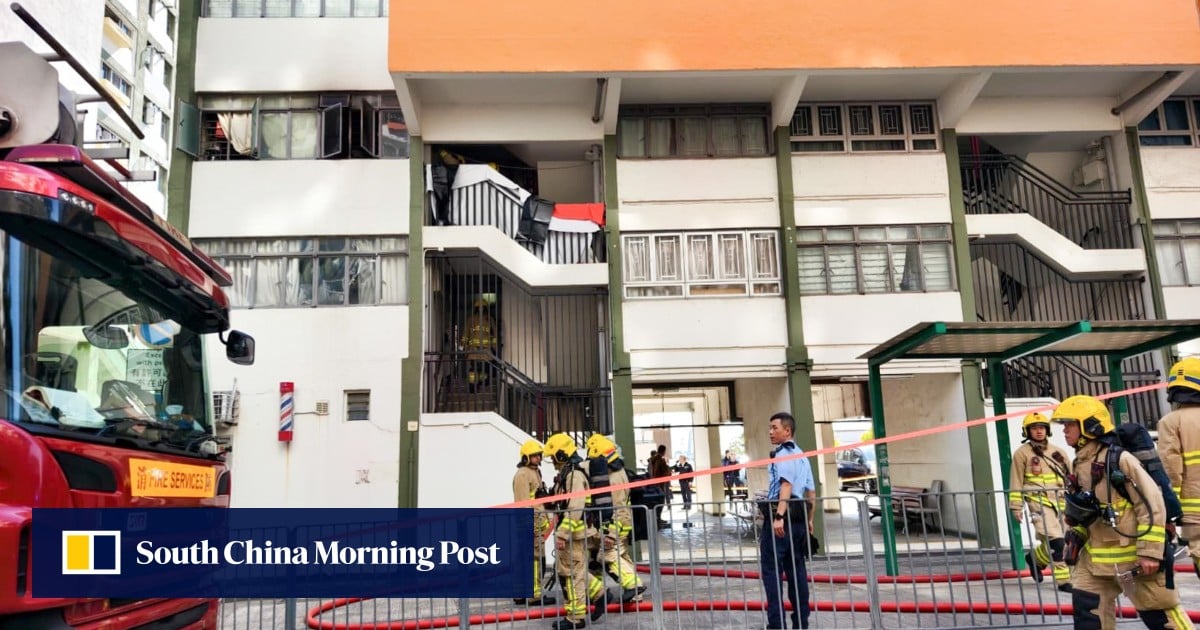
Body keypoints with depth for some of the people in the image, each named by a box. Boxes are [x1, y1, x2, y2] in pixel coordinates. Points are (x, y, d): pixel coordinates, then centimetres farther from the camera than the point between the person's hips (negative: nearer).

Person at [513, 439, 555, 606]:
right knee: (535, 558, -9)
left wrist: (545, 518, 25)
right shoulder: (522, 475, -13)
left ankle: (521, 594, 18)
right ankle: (534, 595, -5)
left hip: (538, 521, 10)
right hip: (530, 522, -10)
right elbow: (523, 502, -19)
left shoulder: (535, 472, 20)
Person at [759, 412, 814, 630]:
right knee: (796, 570, 11)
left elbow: (786, 485, -23)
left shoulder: (783, 454, -9)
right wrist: (809, 519, 24)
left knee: (772, 570, -6)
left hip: (780, 517, -9)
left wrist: (779, 516, -30)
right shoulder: (801, 456, 18)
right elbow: (811, 492, 19)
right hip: (798, 518, 9)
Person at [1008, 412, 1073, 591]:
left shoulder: (1058, 452, 13)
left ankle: (1036, 559, 32)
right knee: (1056, 542, -15)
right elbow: (1016, 482, -1)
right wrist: (1016, 506, -4)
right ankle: (1063, 580, -3)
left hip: (1060, 502, 5)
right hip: (1039, 503, -5)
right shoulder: (1022, 453, 0)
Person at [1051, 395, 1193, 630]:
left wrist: (1150, 552, -19)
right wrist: (1074, 541, 16)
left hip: (1132, 555, -7)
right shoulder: (1079, 465, 9)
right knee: (1087, 611, 6)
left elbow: (1152, 505, -17)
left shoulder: (1119, 459, -16)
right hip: (1096, 556, 7)